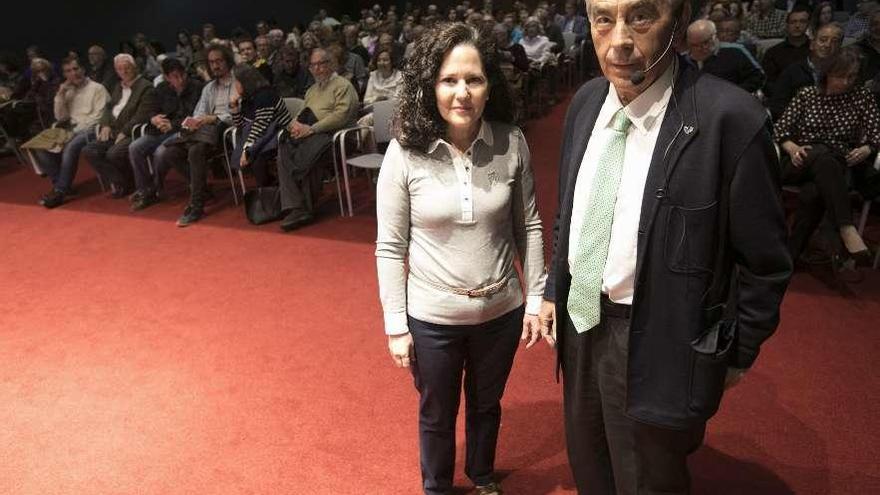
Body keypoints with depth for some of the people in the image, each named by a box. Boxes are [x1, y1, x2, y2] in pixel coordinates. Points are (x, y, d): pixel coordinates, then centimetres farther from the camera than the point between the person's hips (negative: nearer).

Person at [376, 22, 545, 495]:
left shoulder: (512, 143, -11)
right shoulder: (405, 152, -16)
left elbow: (528, 226, 0)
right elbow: (390, 248, -10)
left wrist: (535, 298, 1)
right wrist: (396, 326, -8)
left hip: (501, 311, 2)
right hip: (432, 317, -2)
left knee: (487, 405, 26)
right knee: (437, 415, 21)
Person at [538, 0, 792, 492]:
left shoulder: (731, 119, -21)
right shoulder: (586, 101, -2)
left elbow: (765, 263, -12)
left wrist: (737, 356, -5)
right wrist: (554, 291, 11)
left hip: (655, 341, -5)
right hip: (580, 320, 6)